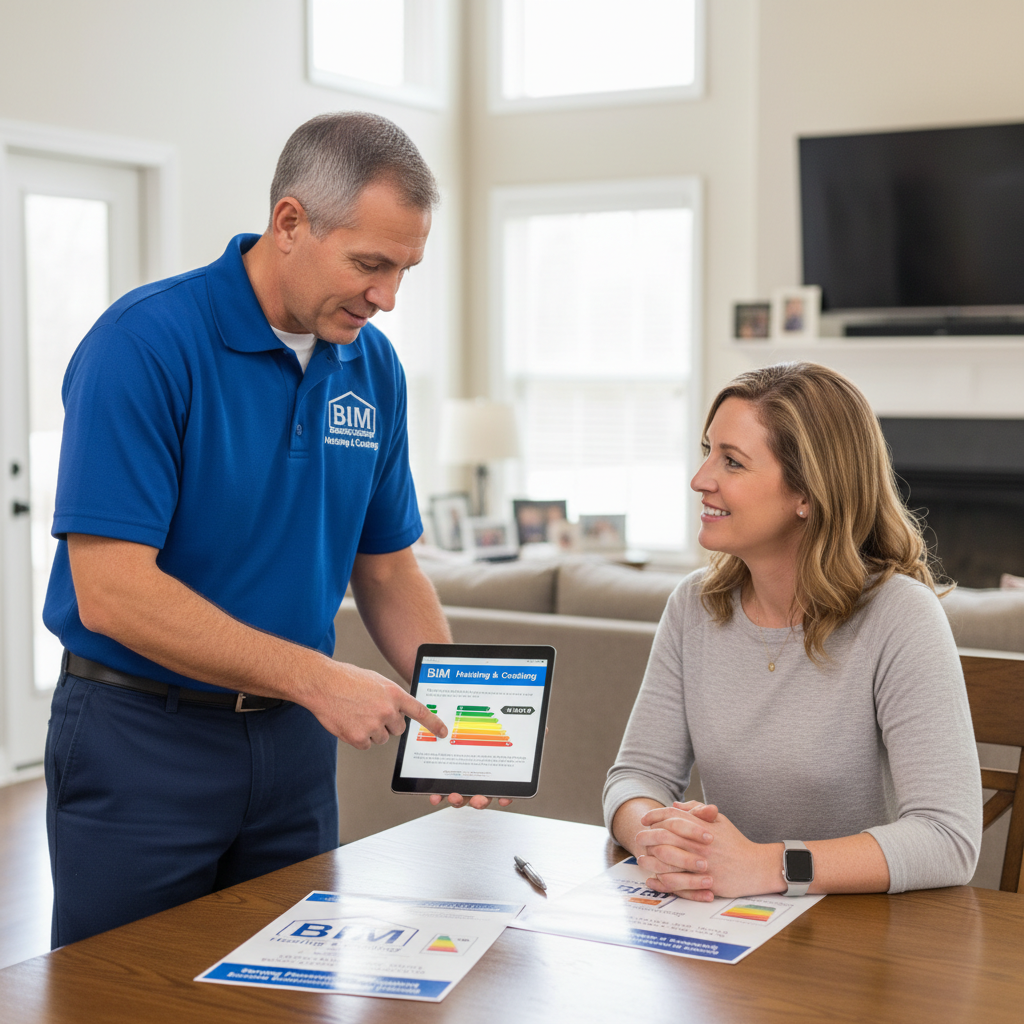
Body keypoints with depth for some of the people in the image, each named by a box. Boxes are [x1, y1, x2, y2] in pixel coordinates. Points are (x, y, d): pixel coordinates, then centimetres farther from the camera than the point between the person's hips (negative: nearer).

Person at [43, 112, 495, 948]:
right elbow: (111, 592, -23)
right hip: (140, 738, -5)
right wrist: (315, 677, -25)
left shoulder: (373, 367, 2)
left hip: (294, 738, 6)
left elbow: (387, 570, 10)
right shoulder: (144, 343, -18)